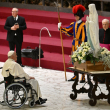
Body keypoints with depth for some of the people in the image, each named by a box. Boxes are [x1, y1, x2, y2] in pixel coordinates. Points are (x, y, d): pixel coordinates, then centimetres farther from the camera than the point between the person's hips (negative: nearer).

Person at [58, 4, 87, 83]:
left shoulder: (83, 25, -12)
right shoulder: (74, 24, 9)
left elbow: (84, 36, -14)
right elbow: (67, 31, 18)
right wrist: (60, 28, 9)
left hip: (80, 44, -7)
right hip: (74, 44, 7)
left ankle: (83, 77, 0)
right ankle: (75, 76, 22)